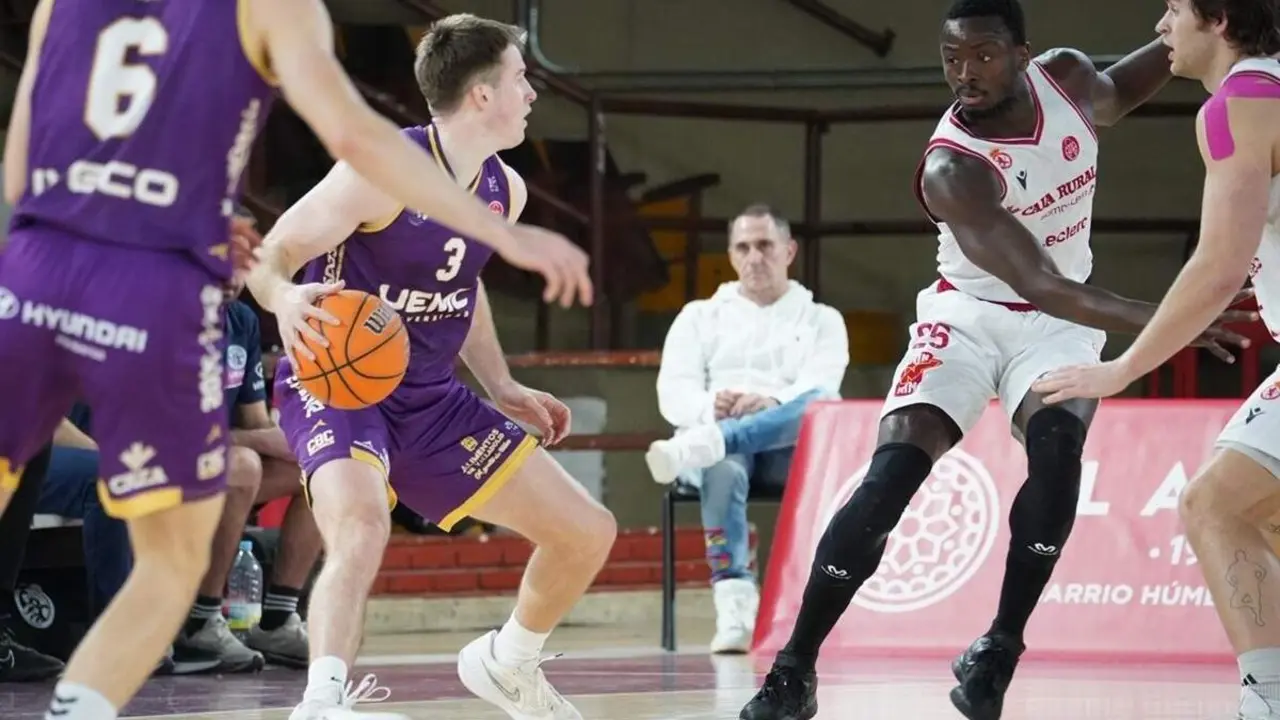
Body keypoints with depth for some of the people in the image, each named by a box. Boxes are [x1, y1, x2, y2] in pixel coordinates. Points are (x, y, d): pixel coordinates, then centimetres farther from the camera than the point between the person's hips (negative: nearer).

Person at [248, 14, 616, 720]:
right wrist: (286, 299, -41)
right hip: (336, 385, -8)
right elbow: (270, 256, -18)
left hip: (430, 397, 8)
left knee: (588, 533, 7)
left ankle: (508, 663, 32)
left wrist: (502, 387, 19)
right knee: (363, 526, -40)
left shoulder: (504, 190, 3)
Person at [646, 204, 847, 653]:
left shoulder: (821, 319, 20)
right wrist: (710, 408, -18)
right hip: (714, 432, 0)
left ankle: (701, 446, -57)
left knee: (825, 403, -37)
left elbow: (821, 384, -1)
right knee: (722, 468, -40)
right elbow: (673, 394, 8)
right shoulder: (700, 316, 23)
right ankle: (736, 603, -53)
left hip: (788, 448, 0)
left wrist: (772, 404, -25)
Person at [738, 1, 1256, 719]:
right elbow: (1041, 284, -37)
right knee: (894, 468, -21)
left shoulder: (1067, 77, -10)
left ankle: (1000, 648, -18)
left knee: (1057, 444, -27)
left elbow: (1114, 92, 18)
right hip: (967, 315, -4)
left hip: (1060, 325, 4)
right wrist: (1158, 321, -49)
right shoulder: (951, 169, -29)